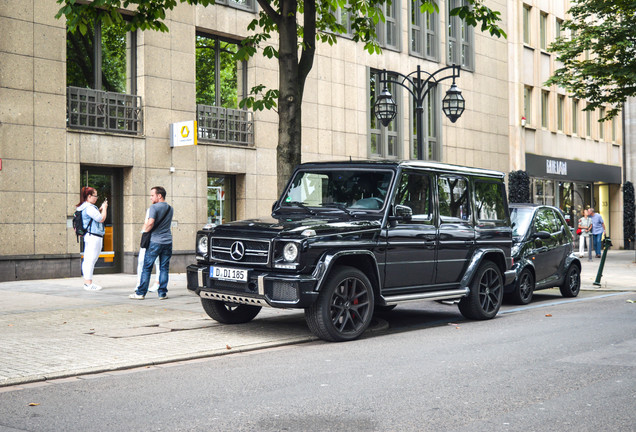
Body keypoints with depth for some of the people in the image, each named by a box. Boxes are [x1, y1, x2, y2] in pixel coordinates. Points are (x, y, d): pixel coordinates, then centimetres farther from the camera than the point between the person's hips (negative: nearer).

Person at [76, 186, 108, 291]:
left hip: (88, 236, 11)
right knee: (91, 260, -8)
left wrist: (100, 209, 16)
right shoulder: (89, 207, -16)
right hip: (94, 236, -11)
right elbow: (101, 219, -14)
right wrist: (104, 208, -1)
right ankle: (89, 283, -7)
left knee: (87, 260, 12)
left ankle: (87, 282, 17)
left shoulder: (83, 207, 16)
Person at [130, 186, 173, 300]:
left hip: (155, 241, -5)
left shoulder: (154, 207, -8)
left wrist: (145, 230, -4)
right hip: (167, 241, 5)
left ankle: (141, 293, 5)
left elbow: (150, 223, -21)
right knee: (164, 268, 7)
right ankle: (162, 293, 6)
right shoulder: (170, 208, 13)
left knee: (147, 267, 2)